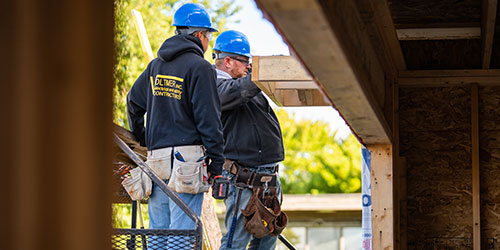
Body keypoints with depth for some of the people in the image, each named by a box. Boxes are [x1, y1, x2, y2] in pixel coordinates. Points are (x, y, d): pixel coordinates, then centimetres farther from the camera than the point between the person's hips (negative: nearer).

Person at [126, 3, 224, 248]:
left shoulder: (156, 65, 14)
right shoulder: (200, 67, -8)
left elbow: (133, 102, 22)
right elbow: (208, 118, -11)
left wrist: (142, 138, 35)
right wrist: (216, 161, -6)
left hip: (156, 156, 7)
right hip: (187, 156, -7)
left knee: (157, 228, 12)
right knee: (183, 229, -6)